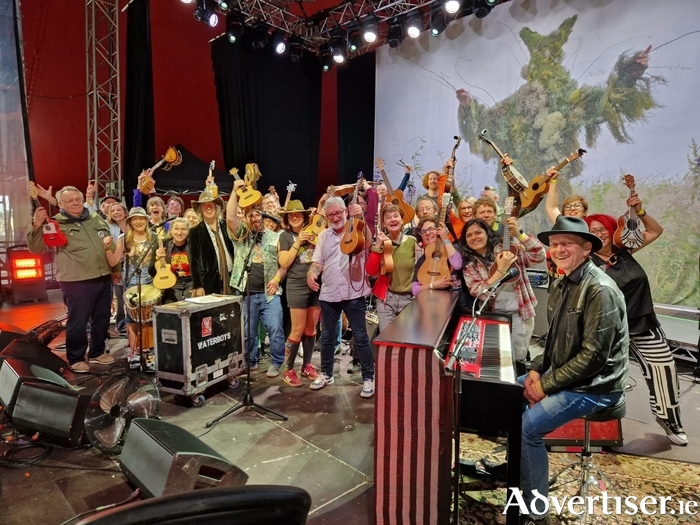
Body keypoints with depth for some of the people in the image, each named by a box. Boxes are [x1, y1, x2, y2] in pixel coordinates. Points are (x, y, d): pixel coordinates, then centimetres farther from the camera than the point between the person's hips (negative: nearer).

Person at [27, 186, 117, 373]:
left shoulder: (97, 219, 10)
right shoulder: (55, 224, -5)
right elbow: (35, 248, -13)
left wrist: (116, 268, 19)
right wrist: (37, 226, -26)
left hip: (104, 279, 6)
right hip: (77, 282, -5)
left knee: (102, 319, 15)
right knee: (77, 321, 2)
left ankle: (97, 352, 30)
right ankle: (76, 358, 18)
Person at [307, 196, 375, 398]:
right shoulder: (324, 235, 12)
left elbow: (368, 241, -19)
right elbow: (318, 262, 10)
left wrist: (360, 217, -31)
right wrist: (311, 273, -12)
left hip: (353, 292, -4)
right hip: (328, 293, 5)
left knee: (361, 336, 1)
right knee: (327, 336, 14)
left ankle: (368, 377, 13)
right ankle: (326, 373, 31)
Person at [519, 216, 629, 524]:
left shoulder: (600, 290, -23)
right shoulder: (563, 284, 6)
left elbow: (593, 356, -26)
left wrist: (546, 384, -20)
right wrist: (537, 369, 0)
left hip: (593, 386, -10)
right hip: (563, 374, 10)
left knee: (526, 429, -20)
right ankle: (517, 466, 29)